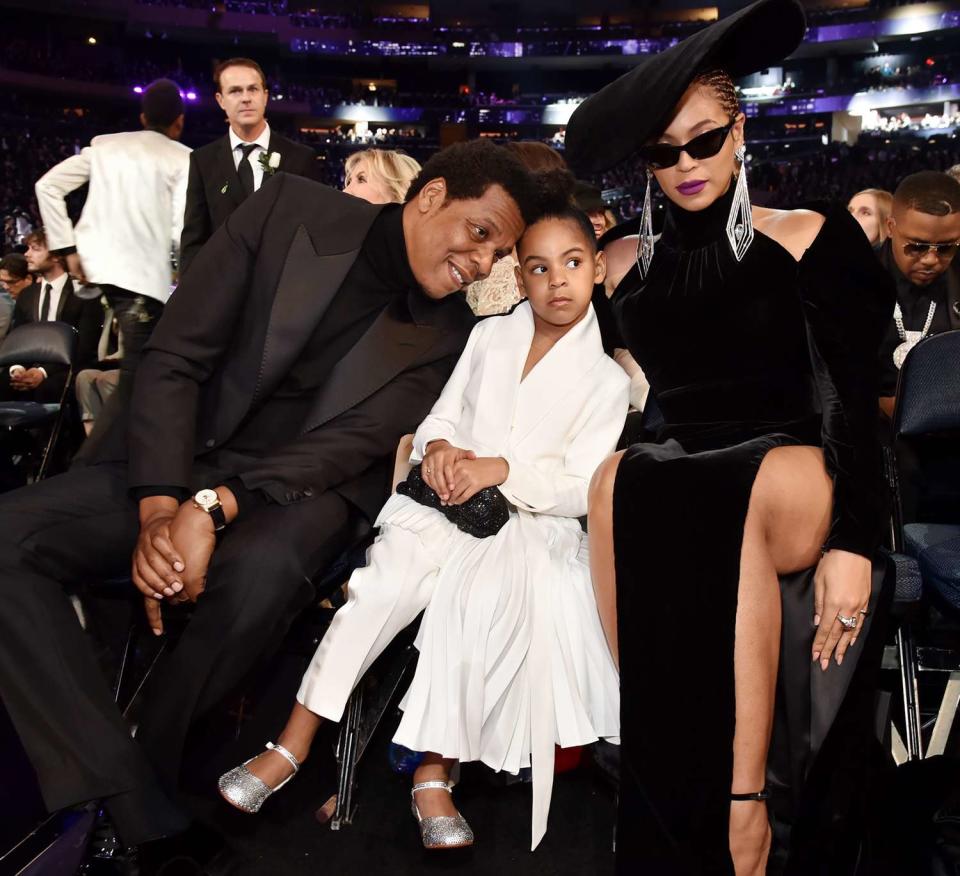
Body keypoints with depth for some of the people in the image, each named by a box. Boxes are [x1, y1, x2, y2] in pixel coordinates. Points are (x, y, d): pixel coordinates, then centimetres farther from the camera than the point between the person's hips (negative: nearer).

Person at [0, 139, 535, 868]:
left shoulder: (446, 335, 0)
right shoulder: (291, 210, -3)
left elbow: (350, 444, -11)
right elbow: (174, 357, -6)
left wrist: (213, 509, -25)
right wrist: (159, 509, -18)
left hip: (295, 491, -1)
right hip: (169, 470, 2)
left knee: (262, 567, -35)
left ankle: (150, 769, -8)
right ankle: (140, 815, -19)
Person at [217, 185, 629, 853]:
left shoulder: (605, 382, 5)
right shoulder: (490, 337, 14)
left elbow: (579, 489, -3)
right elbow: (442, 415, 14)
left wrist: (501, 468, -17)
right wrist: (438, 447, -10)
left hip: (529, 523, -2)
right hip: (445, 502, 2)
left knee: (471, 600, -31)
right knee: (383, 585, -24)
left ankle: (434, 773, -19)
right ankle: (293, 745, -17)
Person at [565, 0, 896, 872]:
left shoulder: (810, 237, 5)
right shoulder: (630, 263, 13)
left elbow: (854, 400, -4)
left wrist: (852, 541, -16)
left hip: (798, 483, -2)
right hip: (669, 486, 3)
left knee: (751, 494, -35)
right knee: (616, 480, -31)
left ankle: (741, 802, -25)